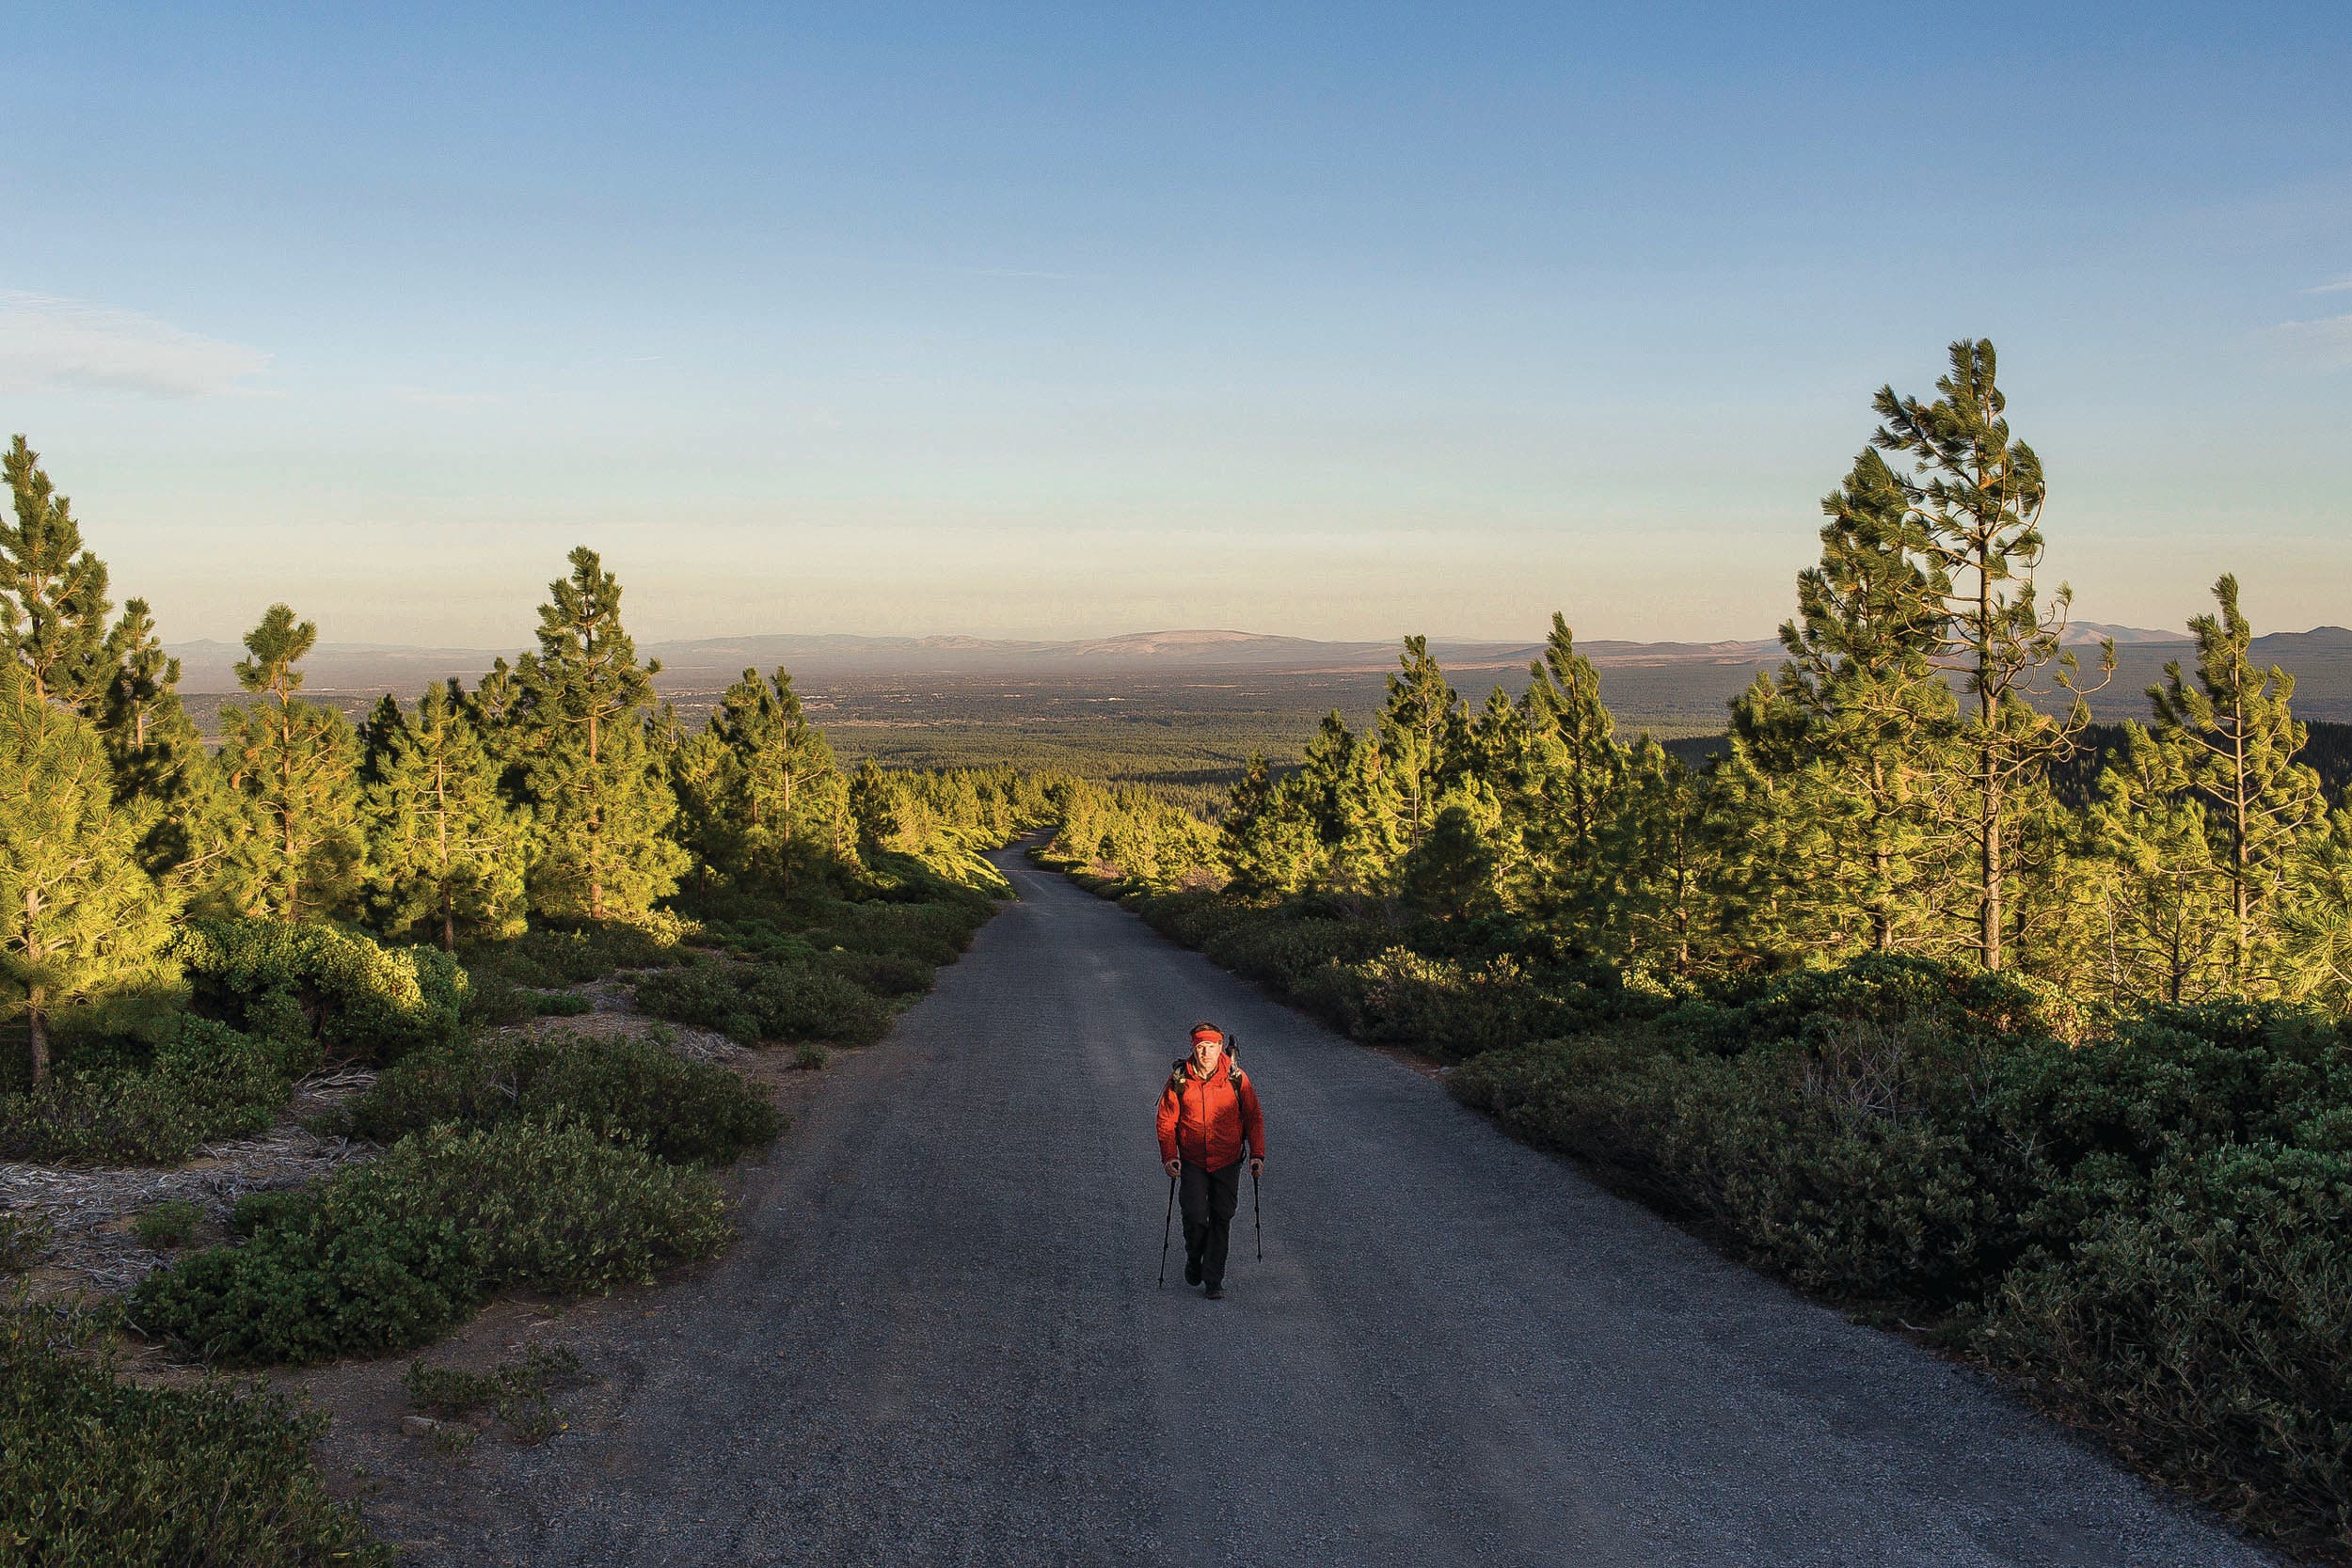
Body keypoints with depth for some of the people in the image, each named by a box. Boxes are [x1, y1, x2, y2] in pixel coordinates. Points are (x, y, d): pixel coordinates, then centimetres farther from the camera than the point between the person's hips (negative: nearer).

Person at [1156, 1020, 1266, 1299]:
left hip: (1227, 1163, 1)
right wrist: (1169, 1157, -10)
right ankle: (1194, 1259, 25)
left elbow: (1254, 1117, 2)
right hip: (1192, 1162, 0)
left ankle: (1213, 1280, 17)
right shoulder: (1179, 1079, -7)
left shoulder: (1236, 1077, -7)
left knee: (1221, 1219, 3)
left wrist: (1257, 1155, -5)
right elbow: (1166, 1121, 0)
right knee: (1195, 1217, -7)